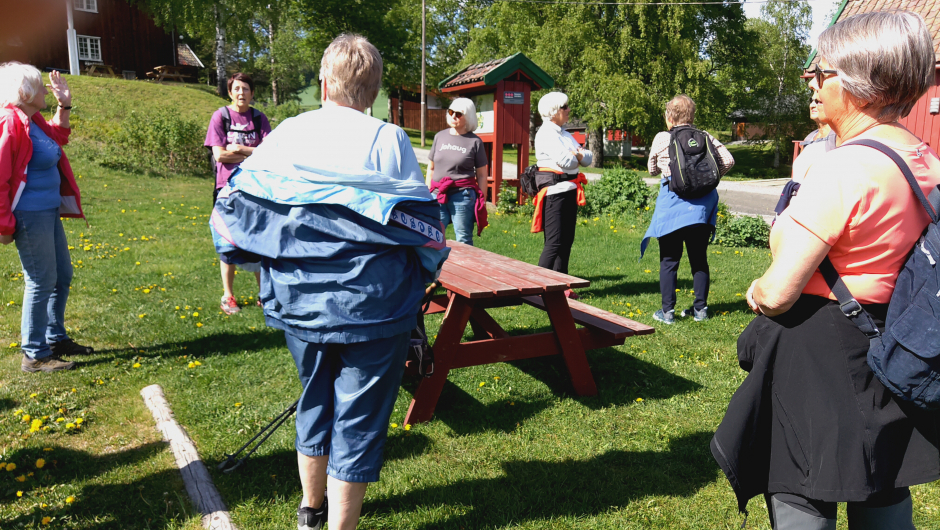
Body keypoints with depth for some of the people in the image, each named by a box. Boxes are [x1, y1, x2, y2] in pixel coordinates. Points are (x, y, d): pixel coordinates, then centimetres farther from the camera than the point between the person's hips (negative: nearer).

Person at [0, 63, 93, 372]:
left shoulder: (33, 120, 10)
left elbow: (58, 137, 33)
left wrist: (64, 105, 21)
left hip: (49, 212, 10)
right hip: (30, 216, -10)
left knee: (62, 276, 18)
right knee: (41, 282, -4)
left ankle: (56, 339, 32)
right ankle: (34, 355, 7)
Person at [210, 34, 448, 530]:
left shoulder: (285, 134, 1)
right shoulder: (388, 140, -10)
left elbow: (231, 205, 4)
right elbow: (422, 224, -12)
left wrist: (273, 264, 18)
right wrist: (419, 278, 8)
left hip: (299, 300, 5)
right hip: (371, 305, -5)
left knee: (315, 399, 24)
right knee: (358, 415, 9)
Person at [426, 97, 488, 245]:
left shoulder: (475, 141, 1)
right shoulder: (440, 137, 11)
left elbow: (482, 175, 3)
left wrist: (482, 202, 1)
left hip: (462, 196, -3)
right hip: (438, 195, 3)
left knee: (464, 241, 0)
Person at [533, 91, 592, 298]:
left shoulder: (565, 134, 18)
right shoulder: (546, 133, -9)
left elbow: (588, 158, 11)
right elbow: (566, 161, -19)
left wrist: (577, 154, -9)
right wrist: (577, 156, 1)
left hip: (570, 191, 9)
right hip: (554, 192, -9)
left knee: (567, 241, 10)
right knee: (554, 242, -9)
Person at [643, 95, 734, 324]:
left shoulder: (661, 138, -2)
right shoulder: (706, 138, 3)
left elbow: (652, 169, 9)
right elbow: (728, 161, -2)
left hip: (672, 206, -3)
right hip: (701, 207, 3)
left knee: (669, 260, 5)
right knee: (699, 259, 13)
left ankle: (667, 311, 7)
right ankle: (700, 309, 19)